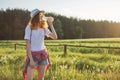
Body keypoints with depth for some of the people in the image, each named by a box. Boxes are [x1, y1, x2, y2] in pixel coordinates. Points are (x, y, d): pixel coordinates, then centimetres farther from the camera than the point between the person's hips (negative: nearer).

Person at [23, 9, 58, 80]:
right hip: (33, 54, -4)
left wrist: (50, 24, -4)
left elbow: (55, 37, -3)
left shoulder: (44, 28, 5)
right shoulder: (29, 28, -9)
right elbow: (28, 45, -11)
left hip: (43, 54, 5)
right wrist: (31, 59, -16)